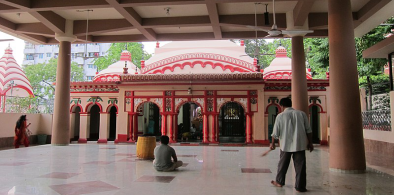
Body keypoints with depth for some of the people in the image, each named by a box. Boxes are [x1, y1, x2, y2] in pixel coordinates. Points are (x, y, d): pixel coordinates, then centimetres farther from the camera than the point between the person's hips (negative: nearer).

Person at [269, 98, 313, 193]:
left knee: (283, 164, 16)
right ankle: (300, 187, 9)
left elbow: (275, 133, 0)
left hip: (286, 144, 0)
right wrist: (310, 142, 11)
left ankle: (279, 182, 31)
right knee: (300, 166, 6)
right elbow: (308, 130, 3)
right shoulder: (301, 113, 1)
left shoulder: (280, 116, -3)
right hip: (300, 144, 1)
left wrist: (272, 143, 14)